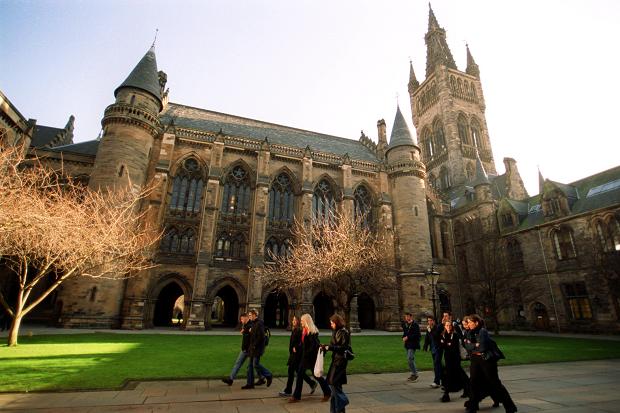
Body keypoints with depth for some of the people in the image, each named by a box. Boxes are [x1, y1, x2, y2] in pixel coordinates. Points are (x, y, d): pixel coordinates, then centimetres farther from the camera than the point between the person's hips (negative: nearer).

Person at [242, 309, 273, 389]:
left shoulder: (259, 323, -16)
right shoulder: (254, 323, 15)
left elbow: (261, 336, -23)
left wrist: (254, 345, -19)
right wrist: (250, 331, 6)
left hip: (257, 348, -10)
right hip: (252, 348, 10)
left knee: (255, 364, -7)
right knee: (250, 365, 11)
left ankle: (269, 376, 11)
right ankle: (250, 383, 19)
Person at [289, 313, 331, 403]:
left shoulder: (312, 332, -19)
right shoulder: (304, 330, 6)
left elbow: (314, 346, -21)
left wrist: (307, 354, -22)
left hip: (312, 357, -8)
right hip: (305, 356, 8)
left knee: (317, 375, 7)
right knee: (299, 374, 6)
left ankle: (327, 393, 27)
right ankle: (296, 396, 14)